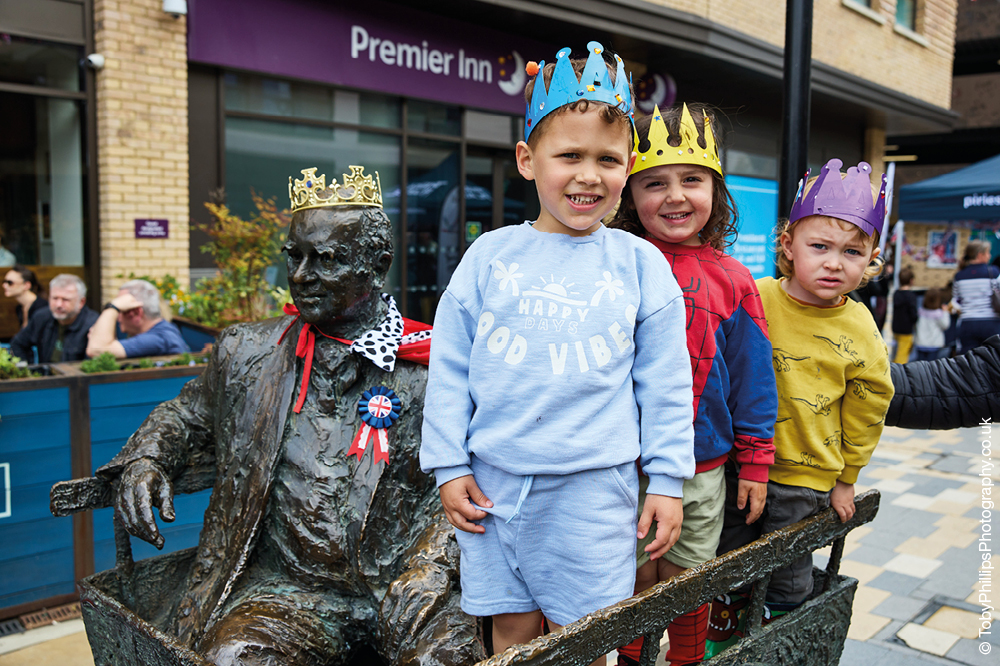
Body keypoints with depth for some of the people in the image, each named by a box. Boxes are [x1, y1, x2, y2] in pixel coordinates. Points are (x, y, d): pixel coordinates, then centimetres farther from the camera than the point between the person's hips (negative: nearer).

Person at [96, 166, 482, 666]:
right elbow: (186, 416, 25)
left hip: (402, 583, -2)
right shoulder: (245, 353, 10)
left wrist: (427, 574, -14)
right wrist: (145, 459, 4)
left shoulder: (430, 369, -1)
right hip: (288, 582, 3)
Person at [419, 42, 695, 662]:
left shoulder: (641, 264, 1)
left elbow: (665, 383, 4)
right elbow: (450, 368, 4)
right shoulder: (490, 255, 1)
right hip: (494, 485, 1)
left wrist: (668, 480, 2)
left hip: (595, 491, -1)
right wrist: (449, 466, 3)